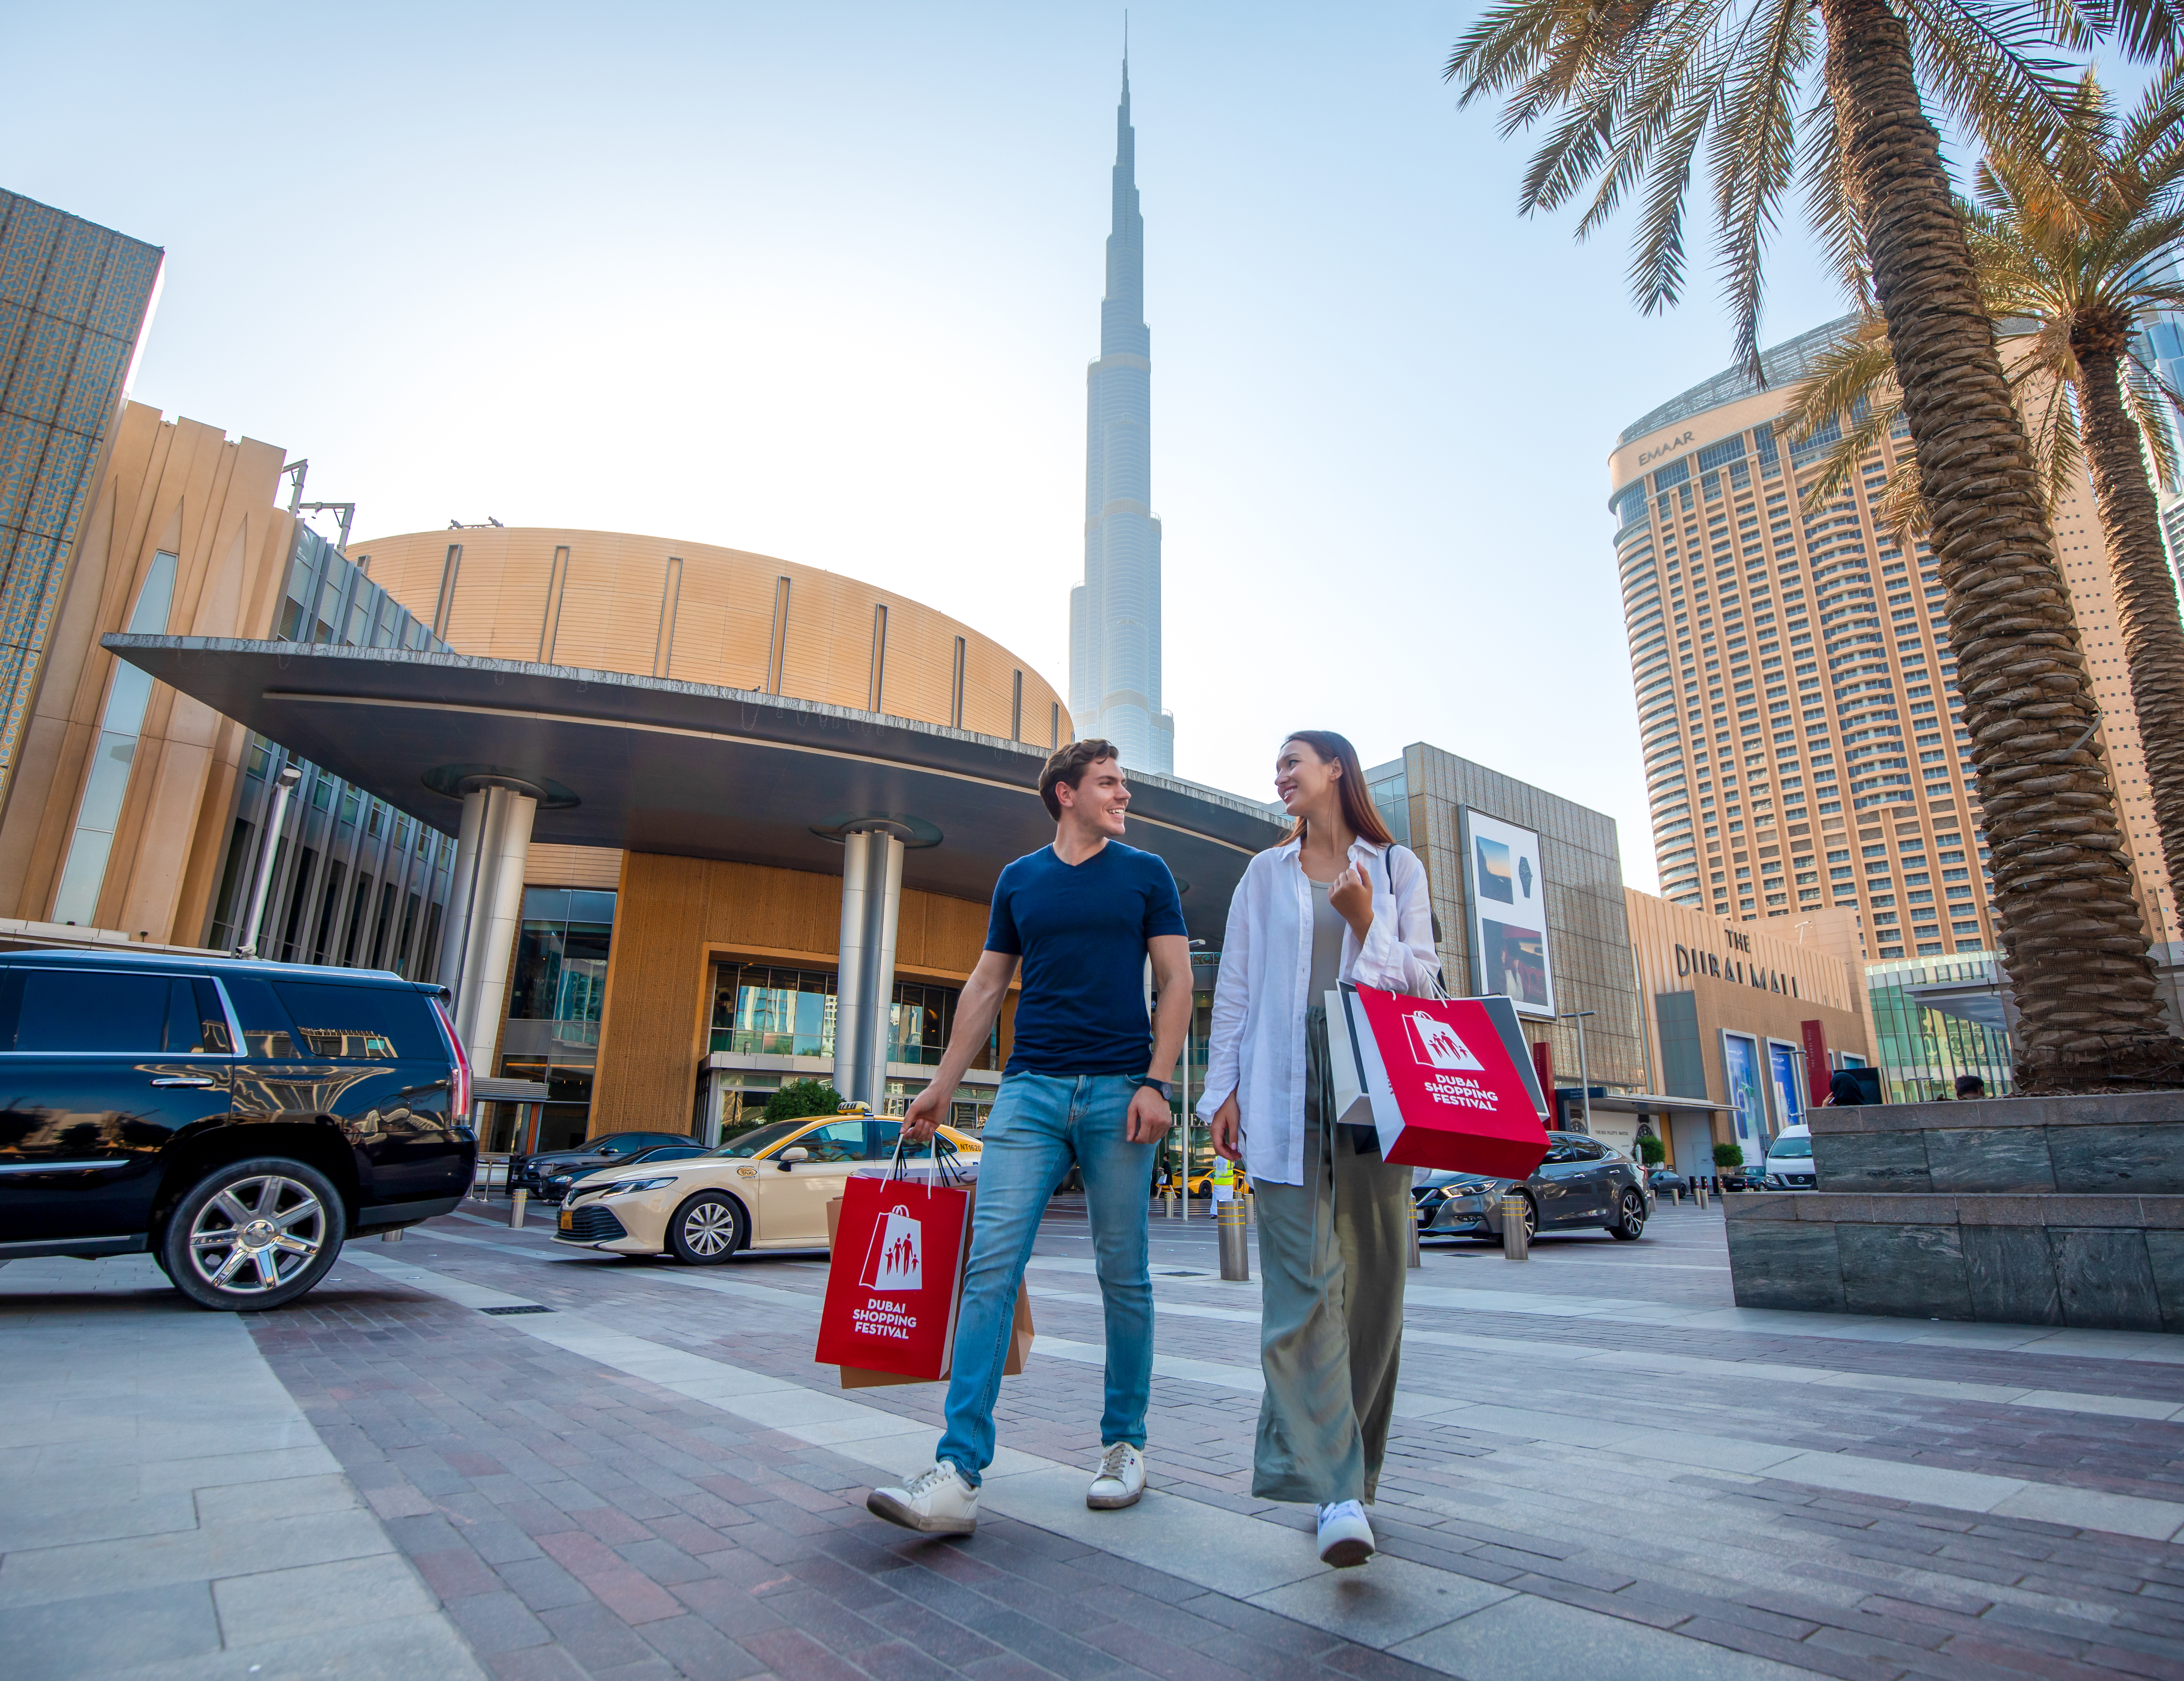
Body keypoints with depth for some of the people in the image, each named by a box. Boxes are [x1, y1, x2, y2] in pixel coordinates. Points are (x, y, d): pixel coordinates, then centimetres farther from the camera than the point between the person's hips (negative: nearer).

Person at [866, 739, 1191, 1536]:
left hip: (1119, 1090, -1)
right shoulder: (1019, 880, 13)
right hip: (1031, 1087, 1)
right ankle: (958, 1475, -5)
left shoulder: (1145, 874, 9)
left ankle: (1123, 1445, 23)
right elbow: (986, 986, 16)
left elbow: (1176, 982, 4)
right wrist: (941, 1086, 12)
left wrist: (1156, 1082, -8)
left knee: (1123, 1275, 6)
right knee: (991, 1266, -8)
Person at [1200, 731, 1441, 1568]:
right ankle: (1336, 1487, -8)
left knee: (1373, 1275, 2)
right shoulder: (1265, 874, 16)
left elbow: (1421, 979, 10)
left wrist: (1367, 928, -9)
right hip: (1285, 1090, 0)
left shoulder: (1399, 868, 14)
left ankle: (1349, 1465, 18)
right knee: (1304, 1276, -10)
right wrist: (1224, 1086, 2)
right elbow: (1235, 986, 11)